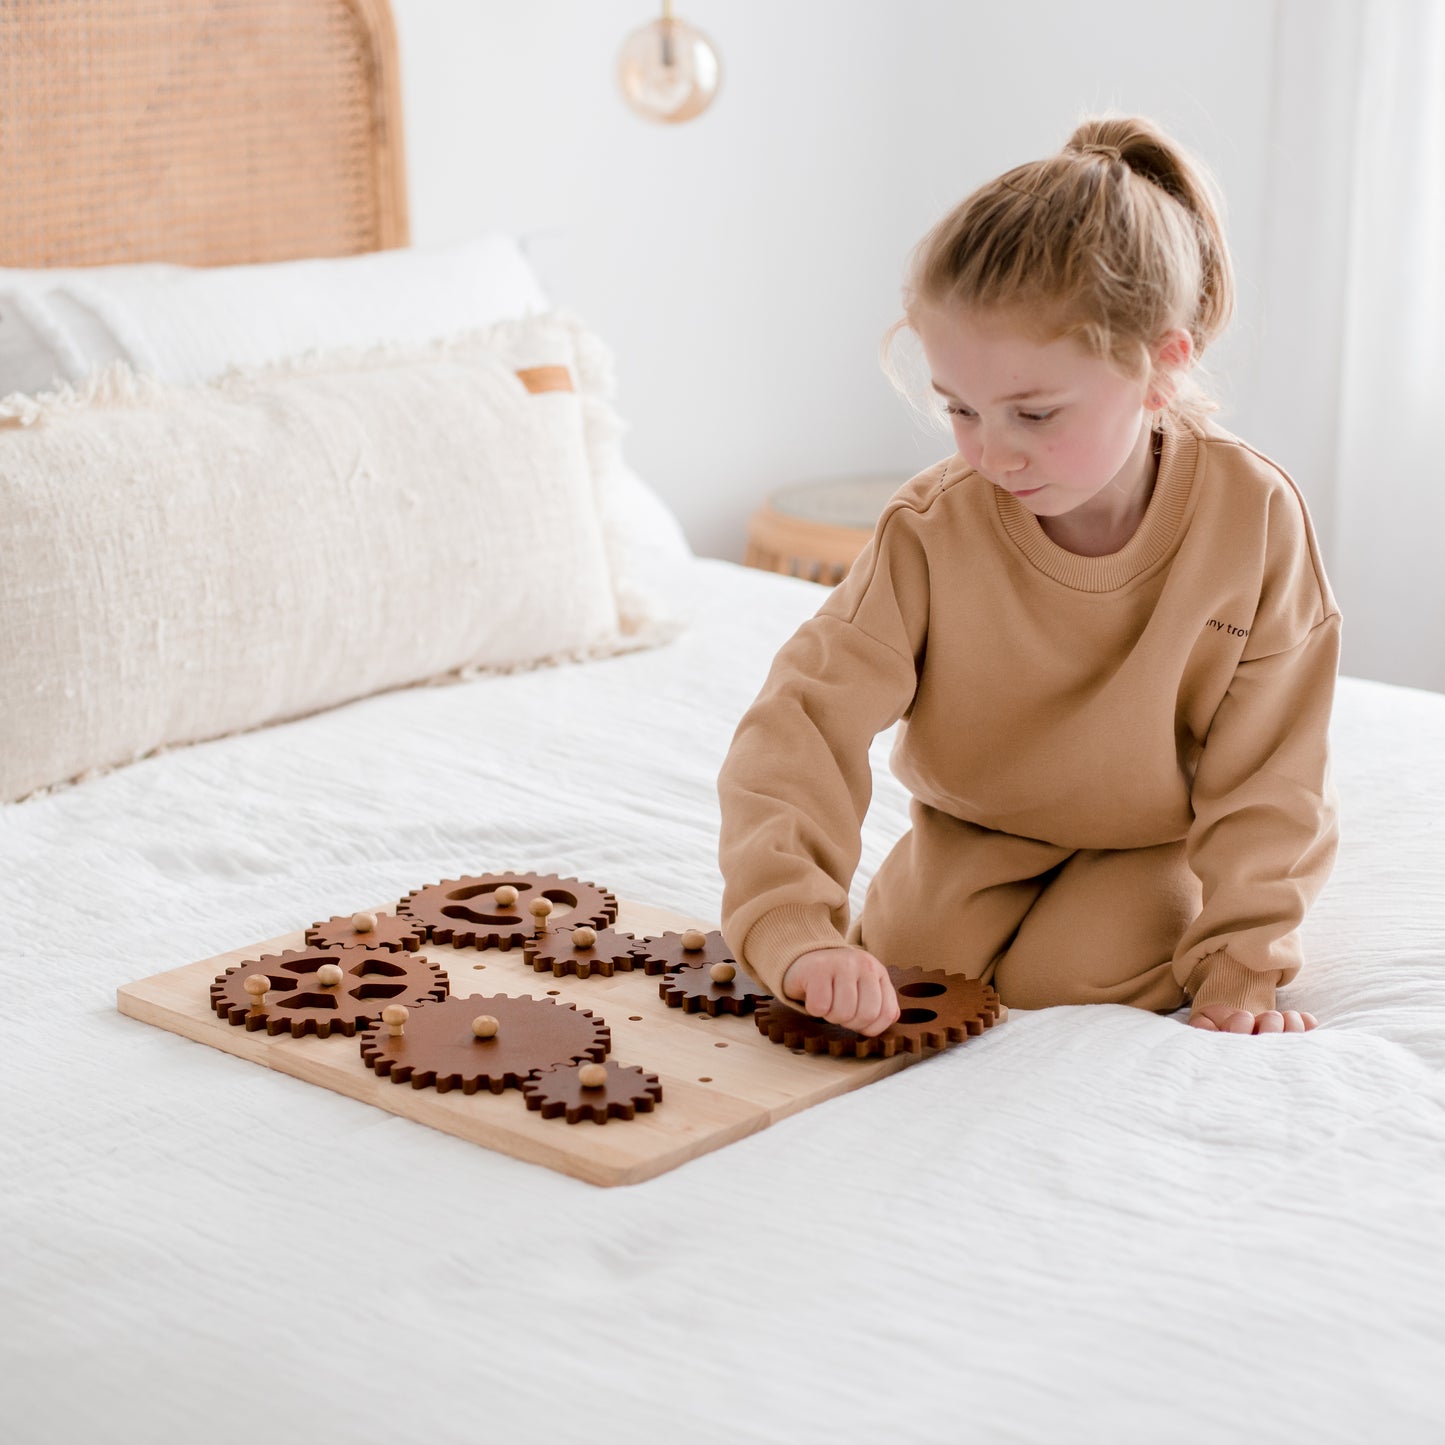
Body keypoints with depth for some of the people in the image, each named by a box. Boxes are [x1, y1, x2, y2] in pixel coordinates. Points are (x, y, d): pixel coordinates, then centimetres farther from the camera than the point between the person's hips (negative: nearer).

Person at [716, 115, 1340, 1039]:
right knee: (909, 963, -12)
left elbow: (1267, 764, -17)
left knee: (1062, 983, -20)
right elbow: (800, 723, -32)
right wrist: (798, 931, -46)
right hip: (975, 825, 2)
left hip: (1152, 832, -1)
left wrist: (1242, 967, -19)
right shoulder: (931, 531, -27)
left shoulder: (1255, 519, -26)